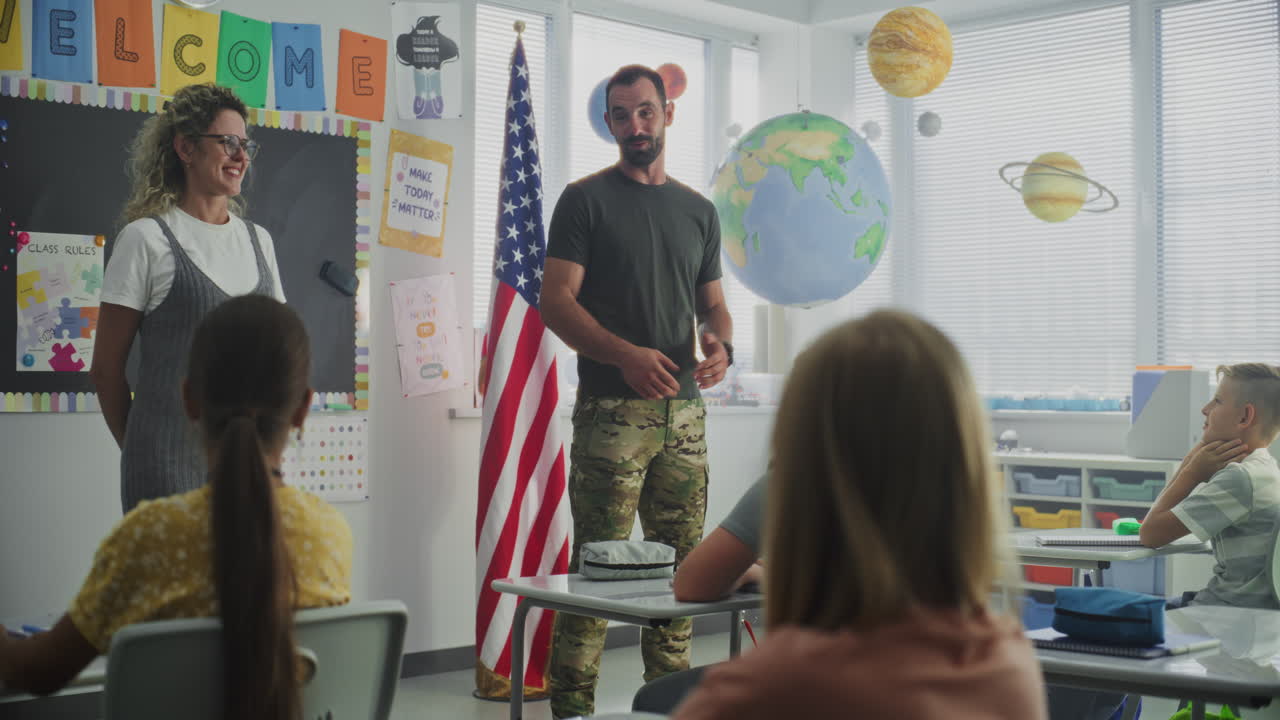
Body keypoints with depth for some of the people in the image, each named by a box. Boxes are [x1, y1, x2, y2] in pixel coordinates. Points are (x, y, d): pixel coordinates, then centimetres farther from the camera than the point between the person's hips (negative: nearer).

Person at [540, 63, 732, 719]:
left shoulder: (698, 211, 16)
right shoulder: (586, 199, 1)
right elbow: (556, 300, -6)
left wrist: (721, 345, -3)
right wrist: (626, 355, -20)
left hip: (683, 410, 5)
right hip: (612, 411, -5)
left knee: (681, 564, 9)